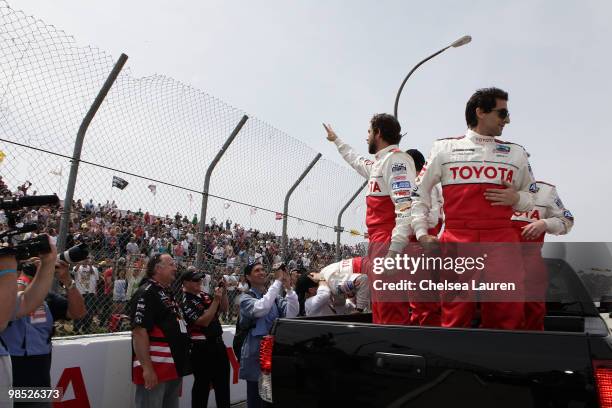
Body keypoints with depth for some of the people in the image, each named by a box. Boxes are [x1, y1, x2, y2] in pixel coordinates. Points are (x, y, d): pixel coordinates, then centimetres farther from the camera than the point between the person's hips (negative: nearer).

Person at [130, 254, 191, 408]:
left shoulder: (167, 294, 15)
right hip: (154, 369, -9)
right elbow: (139, 332, -22)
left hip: (173, 367, 10)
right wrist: (147, 367, -26)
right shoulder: (146, 293, -14)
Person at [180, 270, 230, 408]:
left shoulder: (204, 295, 7)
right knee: (202, 385, 4)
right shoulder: (185, 301, -15)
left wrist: (224, 292, -2)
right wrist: (216, 300, -25)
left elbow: (224, 309, 13)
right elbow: (203, 321, -23)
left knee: (223, 382, 18)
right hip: (202, 348, -8)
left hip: (218, 343, 8)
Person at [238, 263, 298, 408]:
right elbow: (260, 309, -28)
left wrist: (288, 288, -17)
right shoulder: (246, 298, -6)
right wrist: (278, 282, -26)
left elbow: (291, 314, -6)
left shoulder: (275, 297, 9)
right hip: (256, 352, -5)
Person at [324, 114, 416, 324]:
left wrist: (395, 248, -27)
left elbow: (406, 205, -19)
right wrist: (336, 140, 60)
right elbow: (356, 160, 47)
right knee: (381, 309, 13)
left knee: (392, 313, -14)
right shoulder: (378, 163, 24)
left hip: (390, 244, -10)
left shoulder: (395, 158, -7)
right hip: (379, 243, 10)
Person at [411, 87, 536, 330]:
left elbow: (533, 198, 23)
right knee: (454, 320, 0)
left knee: (506, 320, 1)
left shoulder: (516, 153, 17)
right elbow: (420, 193, 13)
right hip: (456, 241, -2)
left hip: (503, 242, 2)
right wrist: (422, 233, 4)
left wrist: (516, 198, 0)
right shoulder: (444, 148, 10)